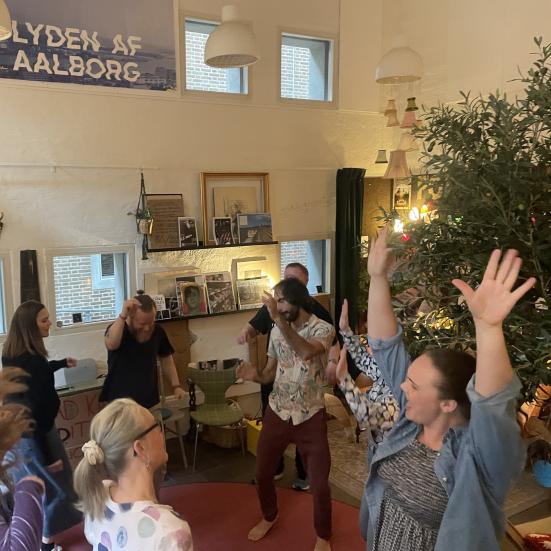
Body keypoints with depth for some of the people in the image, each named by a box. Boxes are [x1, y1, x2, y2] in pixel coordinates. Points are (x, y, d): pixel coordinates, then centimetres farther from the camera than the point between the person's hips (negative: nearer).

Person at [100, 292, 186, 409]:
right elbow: (111, 344, -39)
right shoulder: (117, 328, -14)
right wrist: (122, 315, -45)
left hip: (151, 402, 4)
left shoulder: (158, 331, -2)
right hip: (121, 404, -4)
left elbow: (166, 359, 12)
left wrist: (176, 385, 4)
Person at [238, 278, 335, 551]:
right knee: (262, 473, 15)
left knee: (319, 482, 4)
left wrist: (279, 319, -42)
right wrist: (255, 374, -16)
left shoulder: (323, 329, -15)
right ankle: (269, 517, 45)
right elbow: (270, 372, 7)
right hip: (277, 413, 4)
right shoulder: (277, 330, 0)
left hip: (310, 416, -4)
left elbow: (307, 352, -37)